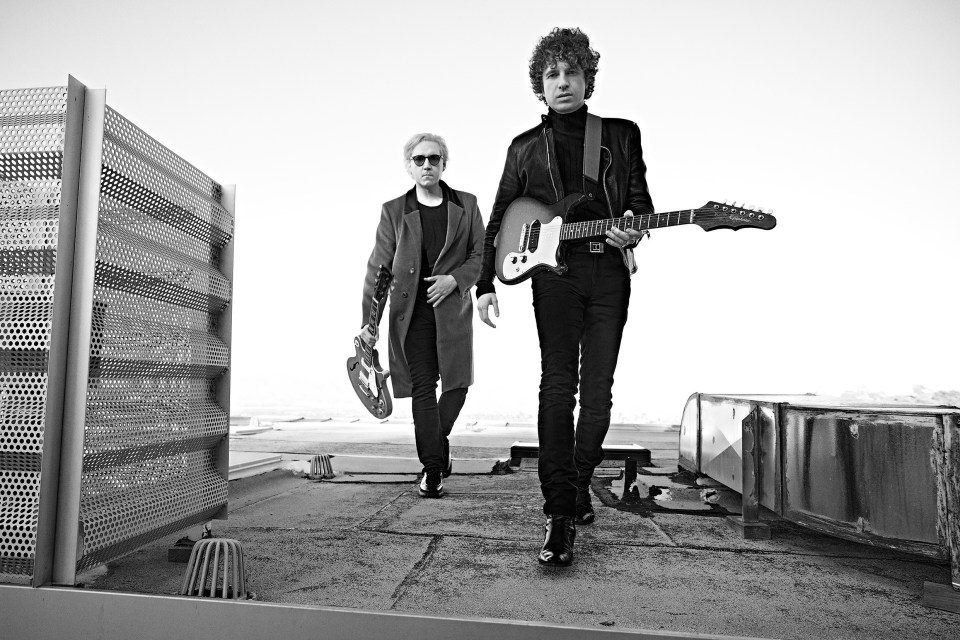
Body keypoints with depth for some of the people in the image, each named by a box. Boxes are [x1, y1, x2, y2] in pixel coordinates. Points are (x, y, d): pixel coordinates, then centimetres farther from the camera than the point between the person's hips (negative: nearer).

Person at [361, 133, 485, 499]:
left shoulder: (466, 205, 9)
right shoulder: (394, 210, 5)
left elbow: (481, 255, 8)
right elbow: (378, 267, 2)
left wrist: (455, 278, -11)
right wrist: (368, 320, -3)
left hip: (453, 308, 2)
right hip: (411, 312, -1)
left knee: (457, 384, 5)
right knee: (423, 389, -3)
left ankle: (436, 442, 31)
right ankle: (433, 468, 6)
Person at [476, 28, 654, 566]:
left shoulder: (623, 134, 14)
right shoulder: (526, 147, 14)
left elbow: (642, 200, 14)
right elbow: (498, 221, 13)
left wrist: (634, 228, -11)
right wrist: (486, 284, 6)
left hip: (609, 273, 1)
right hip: (554, 270, -1)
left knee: (598, 391, 3)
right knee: (558, 387, -11)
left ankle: (581, 482, 24)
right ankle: (561, 514, -10)